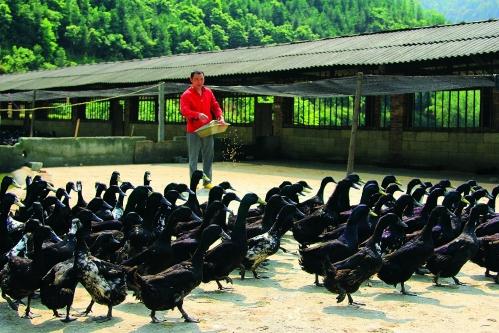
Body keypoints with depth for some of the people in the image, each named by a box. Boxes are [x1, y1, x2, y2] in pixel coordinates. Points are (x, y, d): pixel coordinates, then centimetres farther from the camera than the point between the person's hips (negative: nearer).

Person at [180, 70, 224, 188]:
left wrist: (220, 116, -7)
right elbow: (184, 110, -19)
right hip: (193, 131, -5)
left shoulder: (208, 92, 10)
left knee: (208, 157, 8)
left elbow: (215, 106, 13)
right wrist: (198, 114, -36)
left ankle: (207, 181, 15)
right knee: (193, 158, 1)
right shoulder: (186, 95, -6)